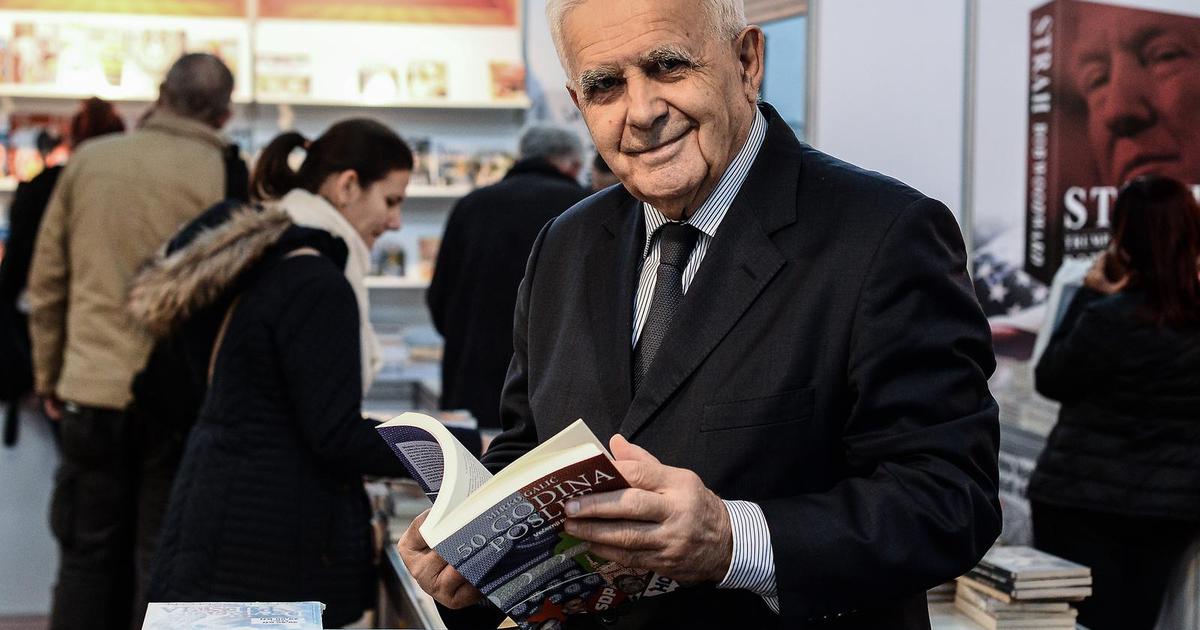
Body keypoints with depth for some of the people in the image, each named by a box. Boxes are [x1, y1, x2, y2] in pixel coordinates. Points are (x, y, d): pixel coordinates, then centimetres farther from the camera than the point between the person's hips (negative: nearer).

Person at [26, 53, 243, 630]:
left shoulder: (88, 161, 3)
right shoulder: (222, 176, -8)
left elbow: (46, 282, 7)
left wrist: (48, 376, 16)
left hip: (92, 390, 3)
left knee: (89, 556, 13)